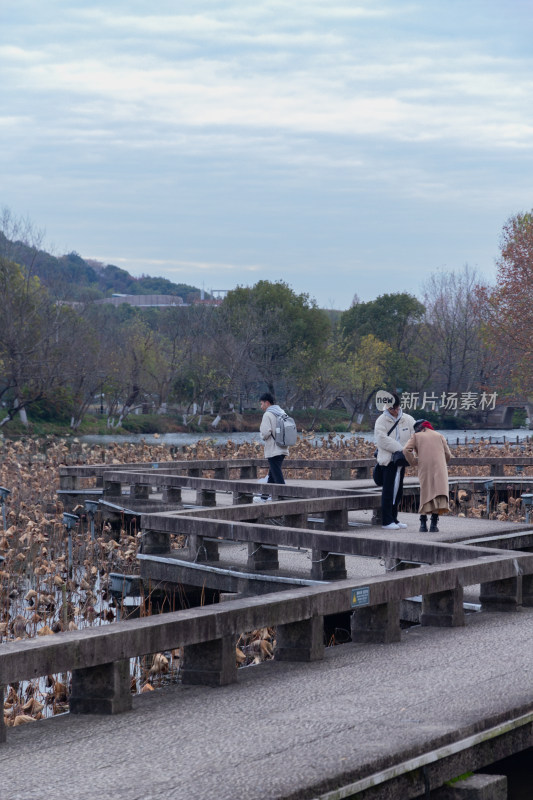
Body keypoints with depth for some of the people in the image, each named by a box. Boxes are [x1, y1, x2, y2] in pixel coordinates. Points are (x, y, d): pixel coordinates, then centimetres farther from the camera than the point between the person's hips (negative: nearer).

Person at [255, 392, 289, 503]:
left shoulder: (268, 415, -12)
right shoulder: (282, 413, 12)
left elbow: (265, 432, -21)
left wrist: (263, 436, 0)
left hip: (273, 451, -9)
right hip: (283, 449, 9)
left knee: (277, 476, -8)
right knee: (272, 474, 17)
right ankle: (264, 497, 27)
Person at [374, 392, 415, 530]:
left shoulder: (407, 419, 8)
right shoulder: (381, 420, -6)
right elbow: (382, 439, -16)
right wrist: (399, 448, -18)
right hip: (388, 460, -5)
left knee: (398, 490, 11)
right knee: (388, 490, -7)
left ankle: (393, 518, 20)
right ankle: (386, 521, -6)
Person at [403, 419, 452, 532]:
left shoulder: (416, 436, 16)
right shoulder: (439, 435, 21)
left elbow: (406, 450, 0)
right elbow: (448, 454, 15)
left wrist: (413, 462, 11)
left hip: (424, 468, 0)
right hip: (439, 468, 0)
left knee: (425, 493, 8)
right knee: (439, 491, -4)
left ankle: (423, 524, 1)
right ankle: (434, 523, -14)